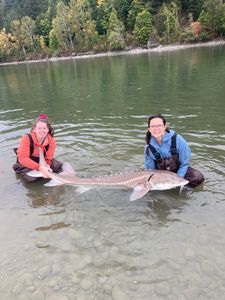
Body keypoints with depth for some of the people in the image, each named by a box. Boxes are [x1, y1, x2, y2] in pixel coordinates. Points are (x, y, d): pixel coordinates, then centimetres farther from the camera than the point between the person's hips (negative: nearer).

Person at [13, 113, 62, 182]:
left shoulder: (51, 141, -17)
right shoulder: (27, 138, -28)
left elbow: (48, 159, -13)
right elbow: (22, 158, -33)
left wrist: (46, 167, -38)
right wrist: (40, 168, -42)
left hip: (41, 161, 3)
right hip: (26, 164, -2)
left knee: (57, 166, -20)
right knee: (32, 178, -29)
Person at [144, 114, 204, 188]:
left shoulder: (177, 139, -22)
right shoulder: (148, 148, -16)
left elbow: (184, 163, -13)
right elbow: (149, 169, -5)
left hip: (178, 170, -1)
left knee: (198, 177, -25)